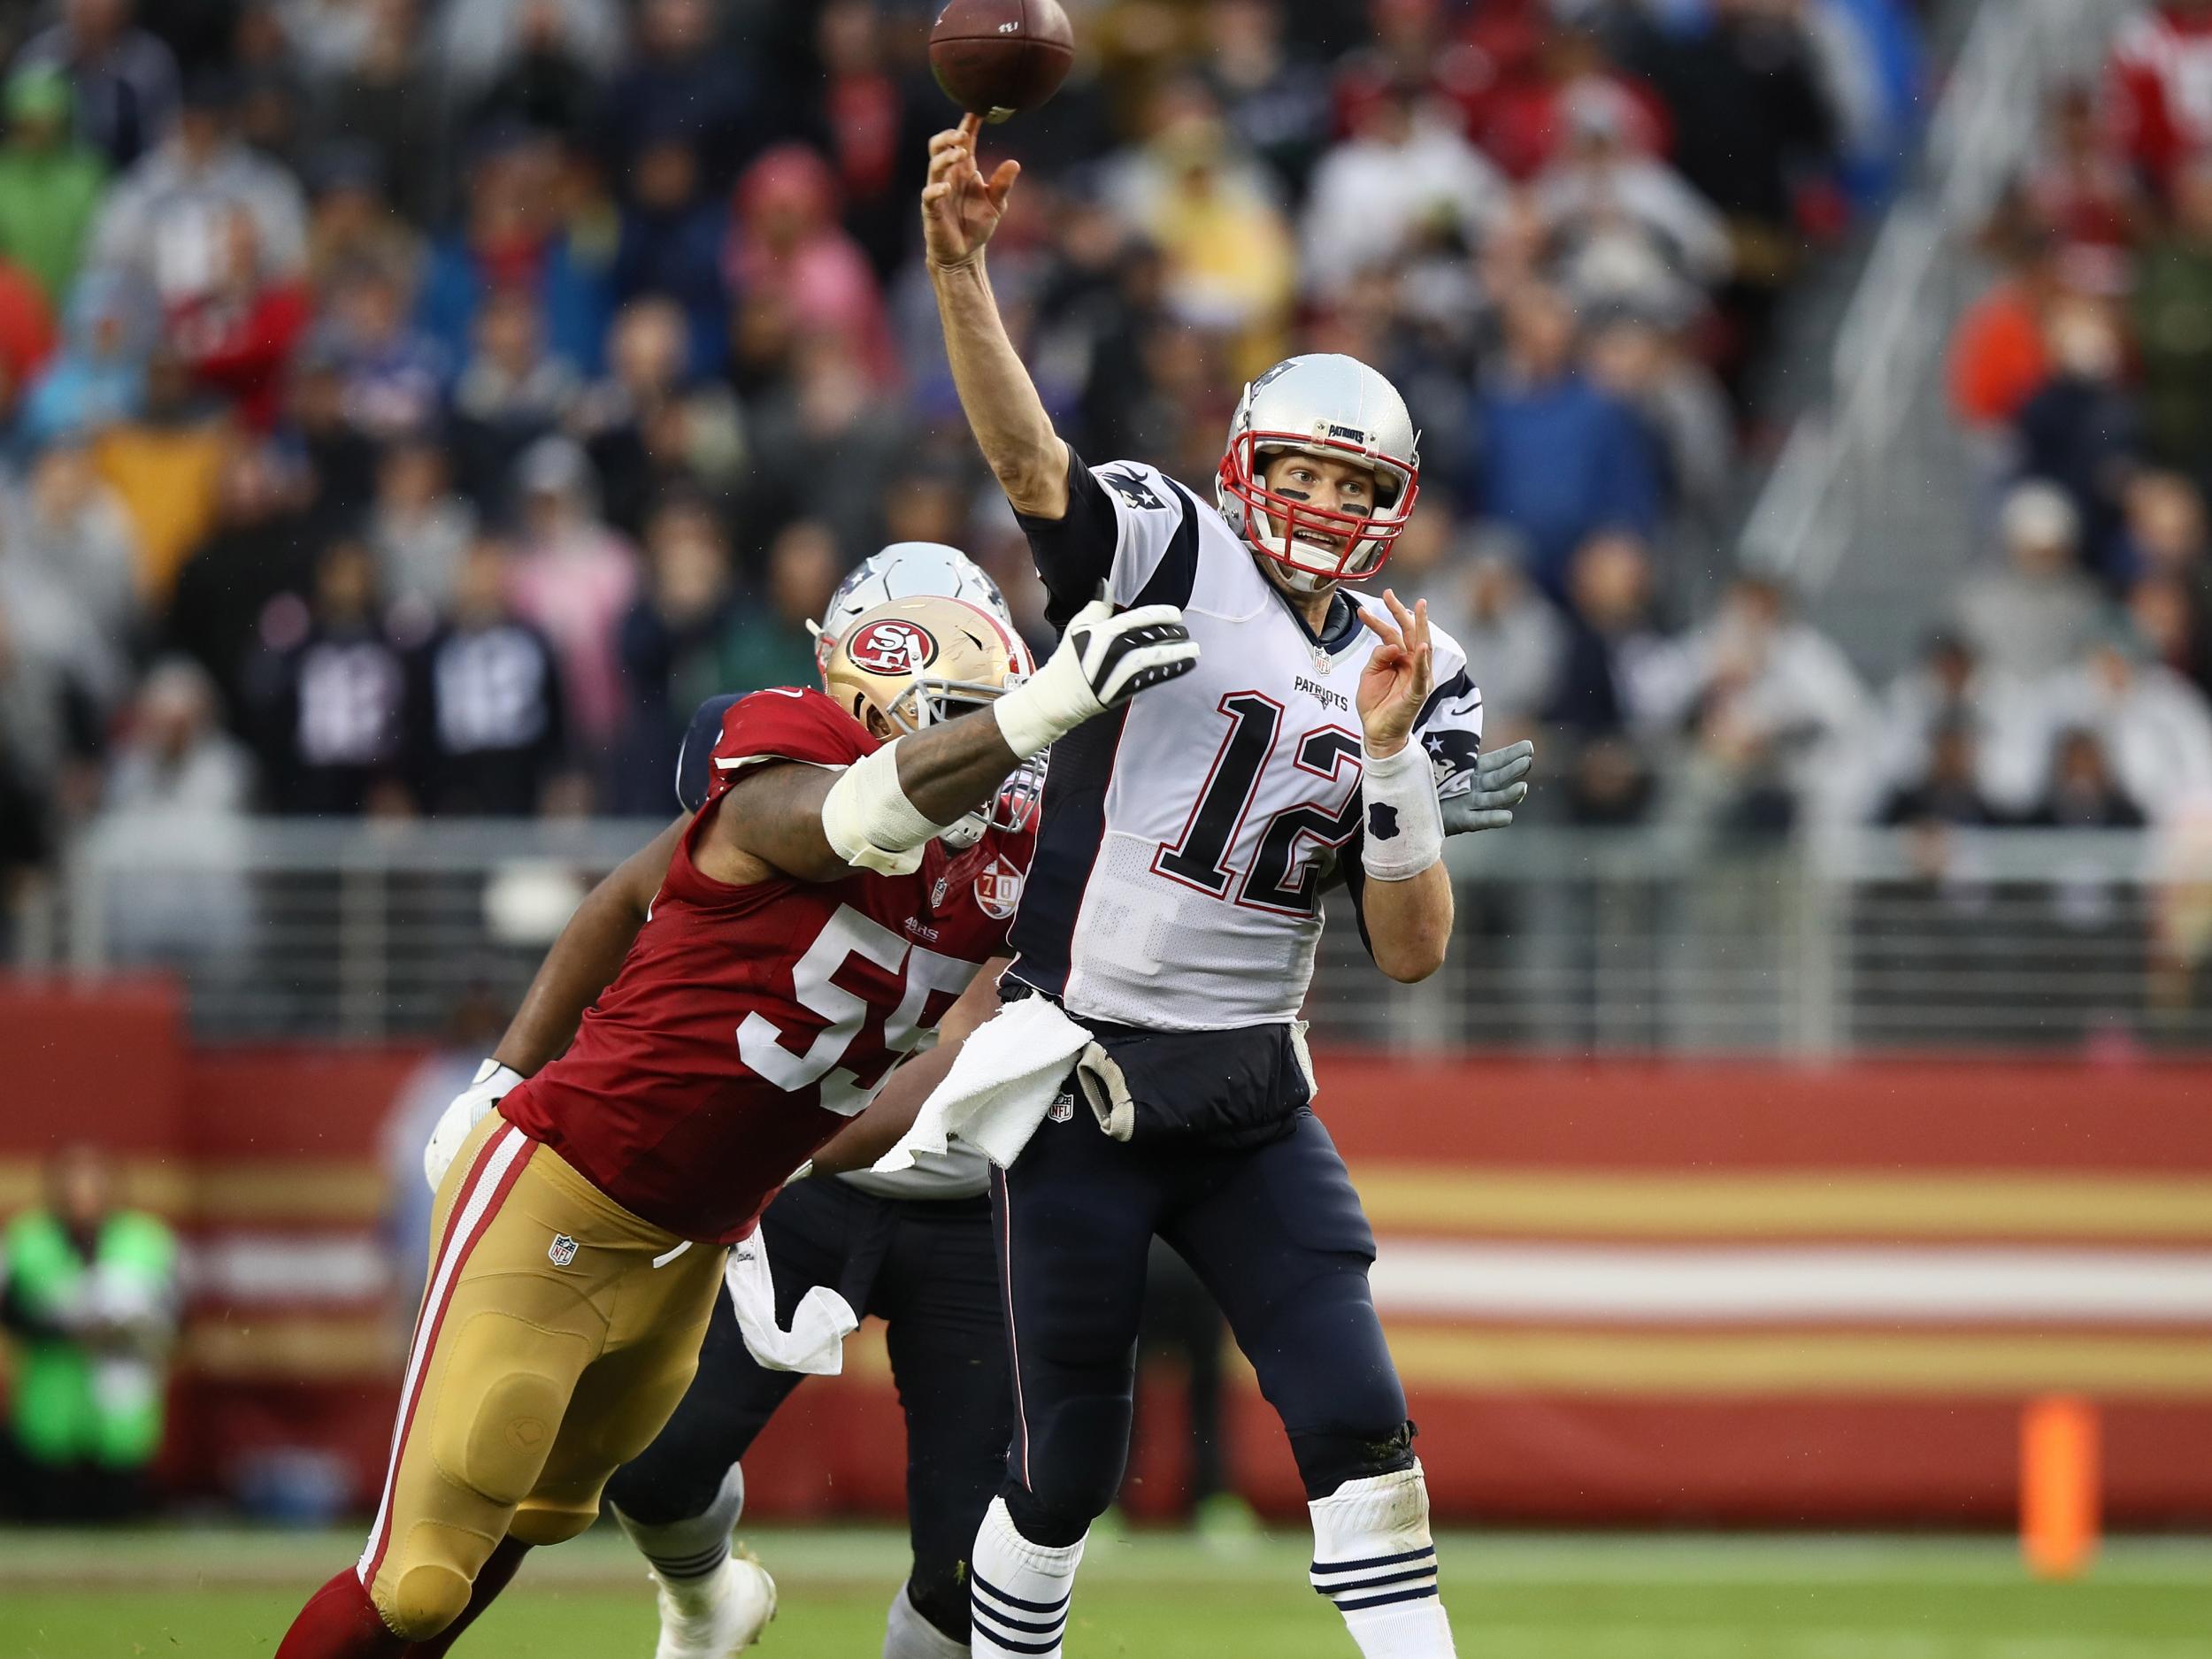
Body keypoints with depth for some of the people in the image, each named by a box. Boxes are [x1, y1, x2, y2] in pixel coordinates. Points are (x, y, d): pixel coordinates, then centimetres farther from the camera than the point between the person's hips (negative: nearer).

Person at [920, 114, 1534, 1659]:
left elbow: (1411, 951, 1)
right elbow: (1026, 454, -24)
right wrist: (960, 265, -40)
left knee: (1357, 1422, -7)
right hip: (1081, 1088, -4)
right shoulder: (1171, 561, -5)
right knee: (1067, 1470, 3)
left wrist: (1391, 754, -13)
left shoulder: (1411, 683, 6)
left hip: (1252, 1096, 4)